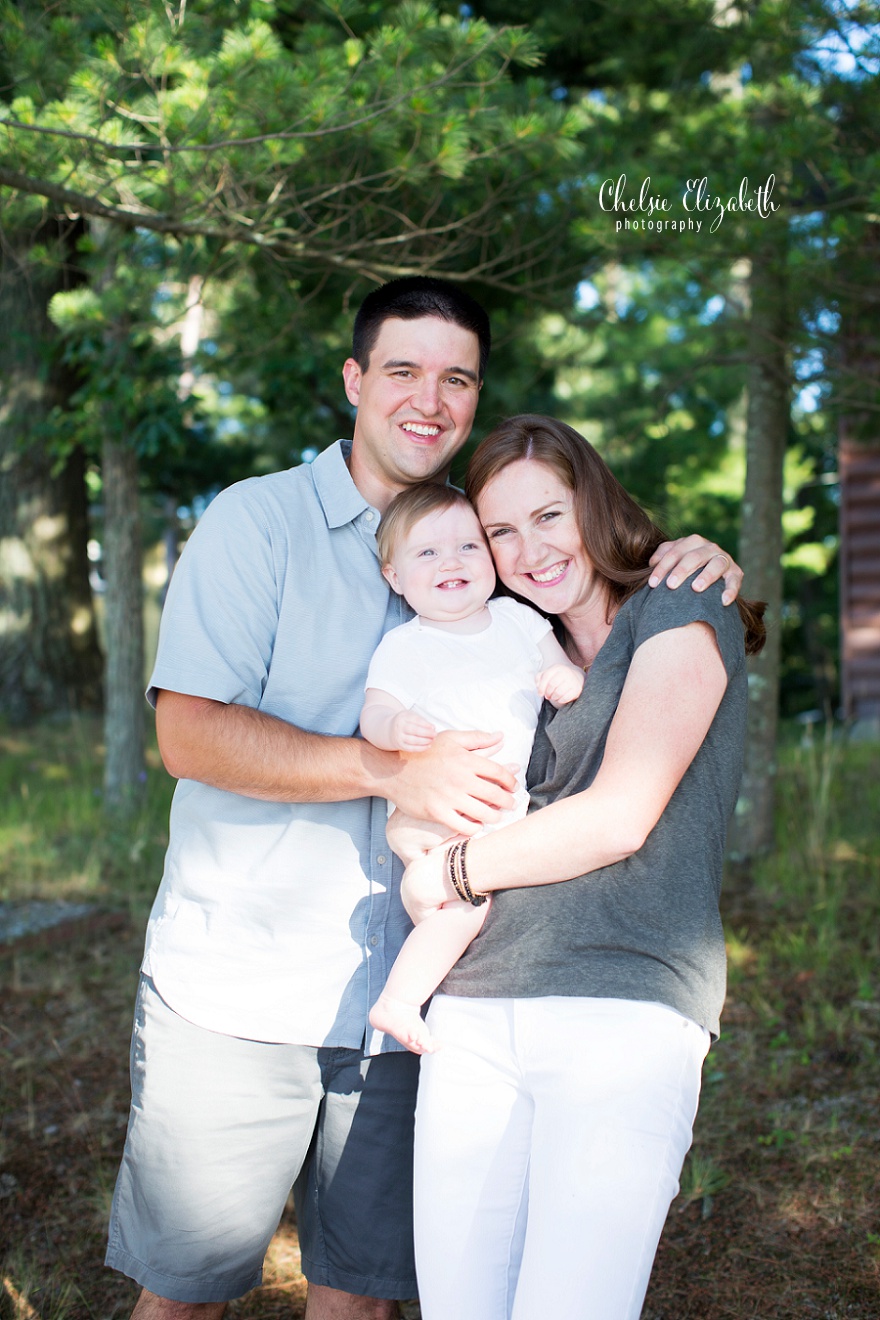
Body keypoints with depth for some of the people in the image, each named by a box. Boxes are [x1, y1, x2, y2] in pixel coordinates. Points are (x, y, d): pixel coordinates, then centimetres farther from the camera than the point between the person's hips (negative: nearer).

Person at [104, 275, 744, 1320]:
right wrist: (391, 770, -24)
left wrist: (687, 576, -4)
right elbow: (188, 732, -13)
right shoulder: (259, 519, -3)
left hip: (398, 1000, 3)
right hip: (234, 992, -3)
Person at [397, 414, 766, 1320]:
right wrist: (419, 830, -5)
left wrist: (451, 871, 1)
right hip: (474, 1020, 6)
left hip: (622, 1016, -5)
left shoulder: (682, 615, 3)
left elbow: (619, 818, -8)